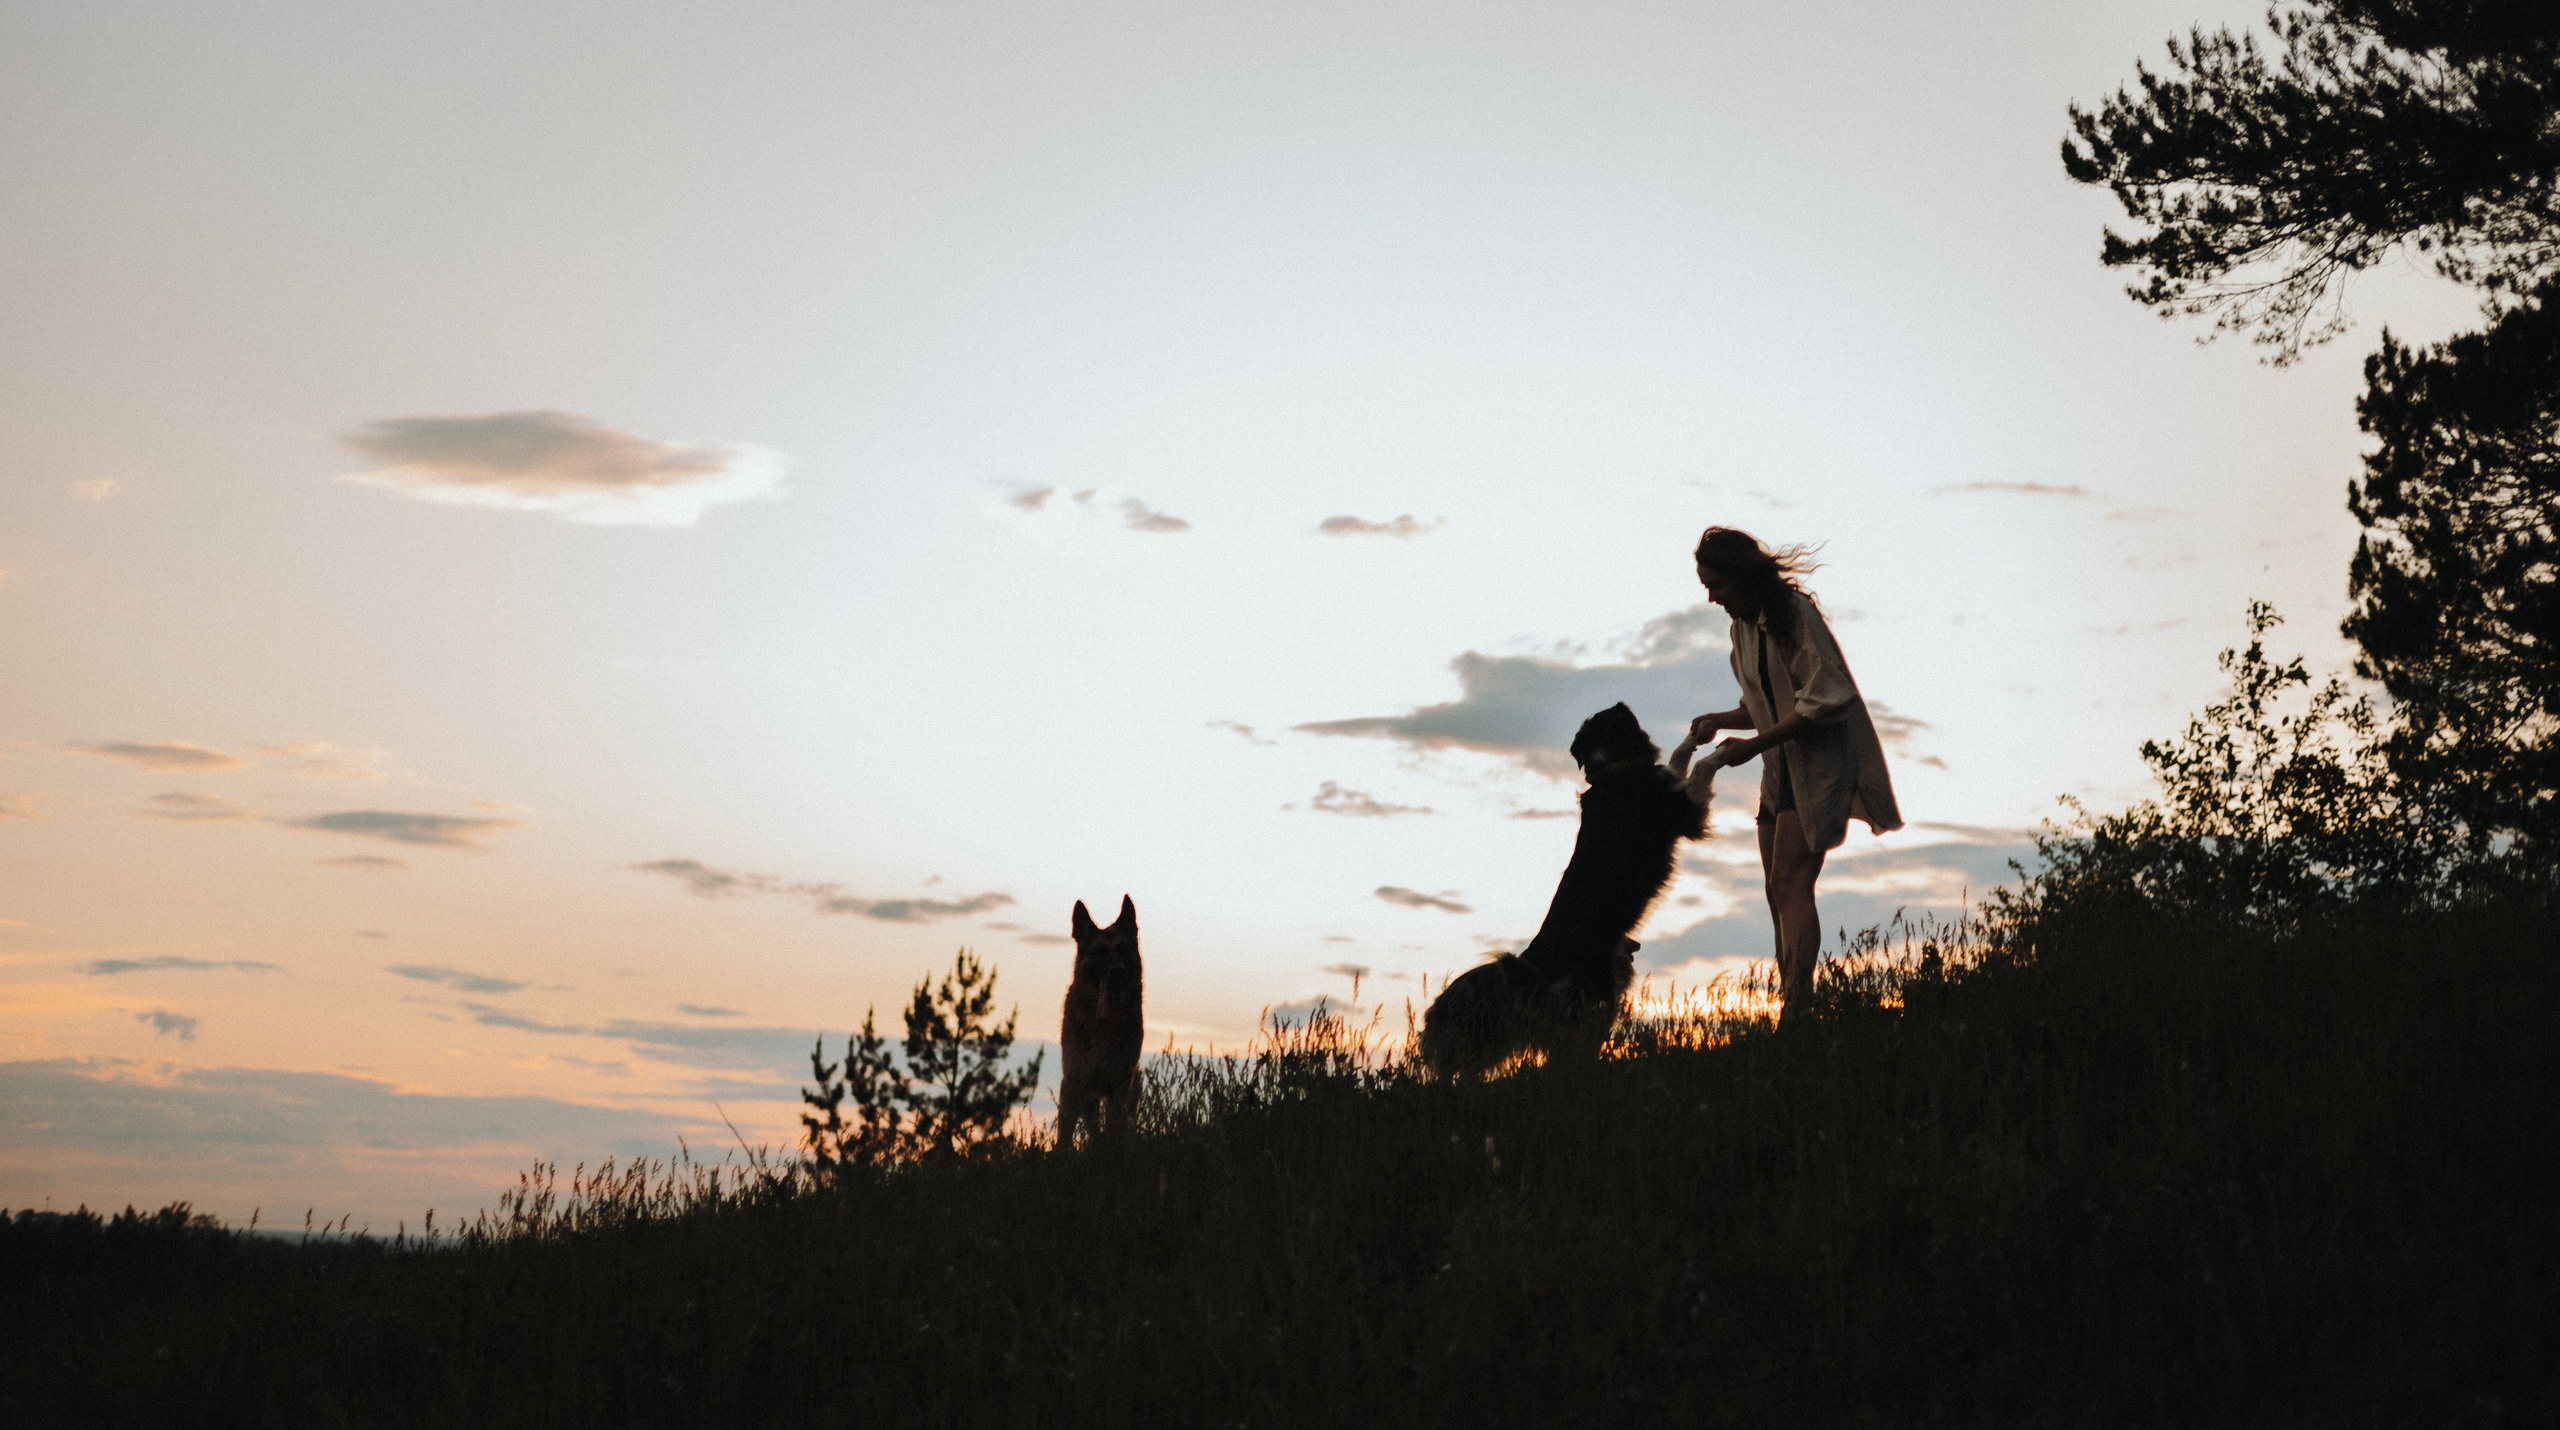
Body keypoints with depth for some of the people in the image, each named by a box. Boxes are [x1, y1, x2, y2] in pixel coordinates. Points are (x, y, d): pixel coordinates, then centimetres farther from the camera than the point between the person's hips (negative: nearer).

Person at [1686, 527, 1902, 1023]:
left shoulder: (1795, 614, -15)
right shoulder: (1742, 627, 14)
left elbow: (1824, 702, -20)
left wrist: (1754, 745, -19)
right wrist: (1719, 720, 5)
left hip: (1819, 763, -9)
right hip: (1781, 772, 9)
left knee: (1791, 884, -18)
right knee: (1779, 891, 7)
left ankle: (1795, 1007, -25)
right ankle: (1793, 1002, 10)